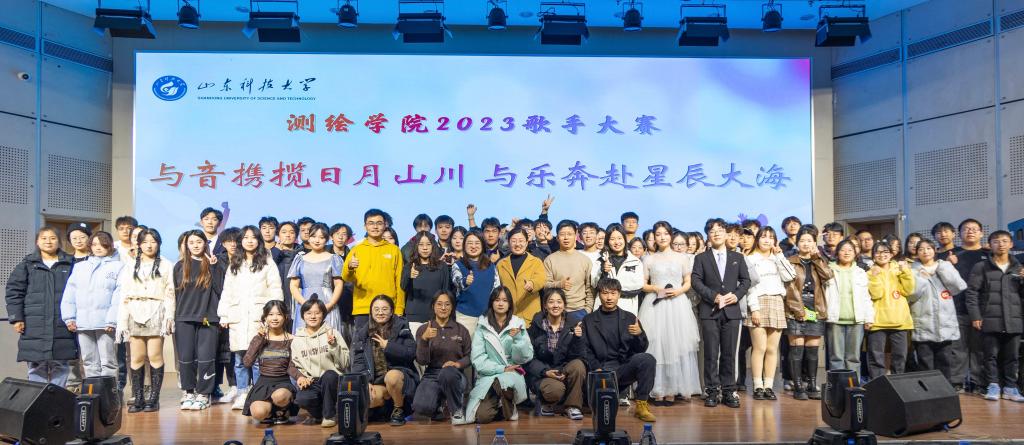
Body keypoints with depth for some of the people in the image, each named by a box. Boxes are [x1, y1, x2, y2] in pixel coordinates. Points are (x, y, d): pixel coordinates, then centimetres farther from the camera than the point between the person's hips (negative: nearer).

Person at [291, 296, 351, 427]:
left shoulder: (333, 333, 3)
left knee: (329, 375, -36)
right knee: (301, 399, -32)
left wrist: (334, 345, -15)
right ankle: (319, 413, 5)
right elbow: (295, 365, 12)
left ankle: (329, 415, -10)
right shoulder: (297, 339, 10)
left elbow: (344, 364, -2)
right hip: (310, 382, 1)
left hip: (332, 380, -1)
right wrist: (300, 376, -8)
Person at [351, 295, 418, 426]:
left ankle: (399, 410, -8)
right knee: (369, 399, -30)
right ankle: (388, 405, 7)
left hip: (400, 374, -2)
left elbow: (411, 353, -8)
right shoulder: (363, 333, 10)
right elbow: (358, 362, 3)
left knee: (392, 376, -37)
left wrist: (388, 346, -14)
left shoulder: (401, 327, 3)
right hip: (376, 381, 2)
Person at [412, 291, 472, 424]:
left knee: (447, 373, -39)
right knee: (421, 407, -29)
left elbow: (469, 356, 8)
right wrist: (424, 339, -20)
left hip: (455, 375, 0)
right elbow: (421, 361, -4)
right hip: (432, 374, 1)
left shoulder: (461, 330, 7)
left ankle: (457, 409, -10)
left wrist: (458, 364, -14)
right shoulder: (423, 329, 5)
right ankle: (440, 404, 10)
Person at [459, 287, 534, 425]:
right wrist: (502, 369, -13)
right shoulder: (482, 325, 2)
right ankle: (498, 405, 16)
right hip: (487, 377, 0)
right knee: (483, 416, -21)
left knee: (505, 381, -36)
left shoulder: (518, 324, 4)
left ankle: (509, 409, -1)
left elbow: (526, 357, -1)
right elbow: (478, 359, -4)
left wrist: (518, 338, -17)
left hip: (512, 375, 0)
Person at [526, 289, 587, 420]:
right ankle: (546, 402, 5)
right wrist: (545, 372, -17)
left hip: (564, 371, 2)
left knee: (578, 365, -29)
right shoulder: (536, 326, -3)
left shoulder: (572, 325, 2)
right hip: (541, 373, -2)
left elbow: (576, 356, -4)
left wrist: (577, 338, -21)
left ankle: (572, 406, -9)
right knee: (556, 389, -33)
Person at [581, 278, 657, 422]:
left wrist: (640, 334, -13)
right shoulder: (589, 320, 11)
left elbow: (641, 349, 8)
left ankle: (641, 405, -13)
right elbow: (585, 350, 4)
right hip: (601, 369, -1)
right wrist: (596, 369, -12)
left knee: (648, 359, -29)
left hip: (625, 367, 2)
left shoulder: (629, 318, 13)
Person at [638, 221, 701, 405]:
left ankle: (672, 391, 4)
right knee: (656, 346, -4)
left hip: (677, 304, 0)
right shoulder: (649, 259, 10)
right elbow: (642, 284, 8)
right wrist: (656, 288, -10)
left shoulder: (682, 258, 10)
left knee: (676, 345, -2)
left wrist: (679, 290, -8)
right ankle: (658, 391, 0)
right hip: (654, 305, 0)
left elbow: (688, 283, 11)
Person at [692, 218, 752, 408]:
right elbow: (696, 281, -1)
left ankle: (729, 391, 9)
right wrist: (714, 296, -13)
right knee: (711, 353, -1)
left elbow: (746, 280, 10)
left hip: (732, 310, 2)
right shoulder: (701, 258, 8)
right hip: (709, 311, -1)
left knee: (729, 353, 3)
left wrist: (736, 295, -7)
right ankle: (713, 391, 5)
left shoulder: (737, 257, 15)